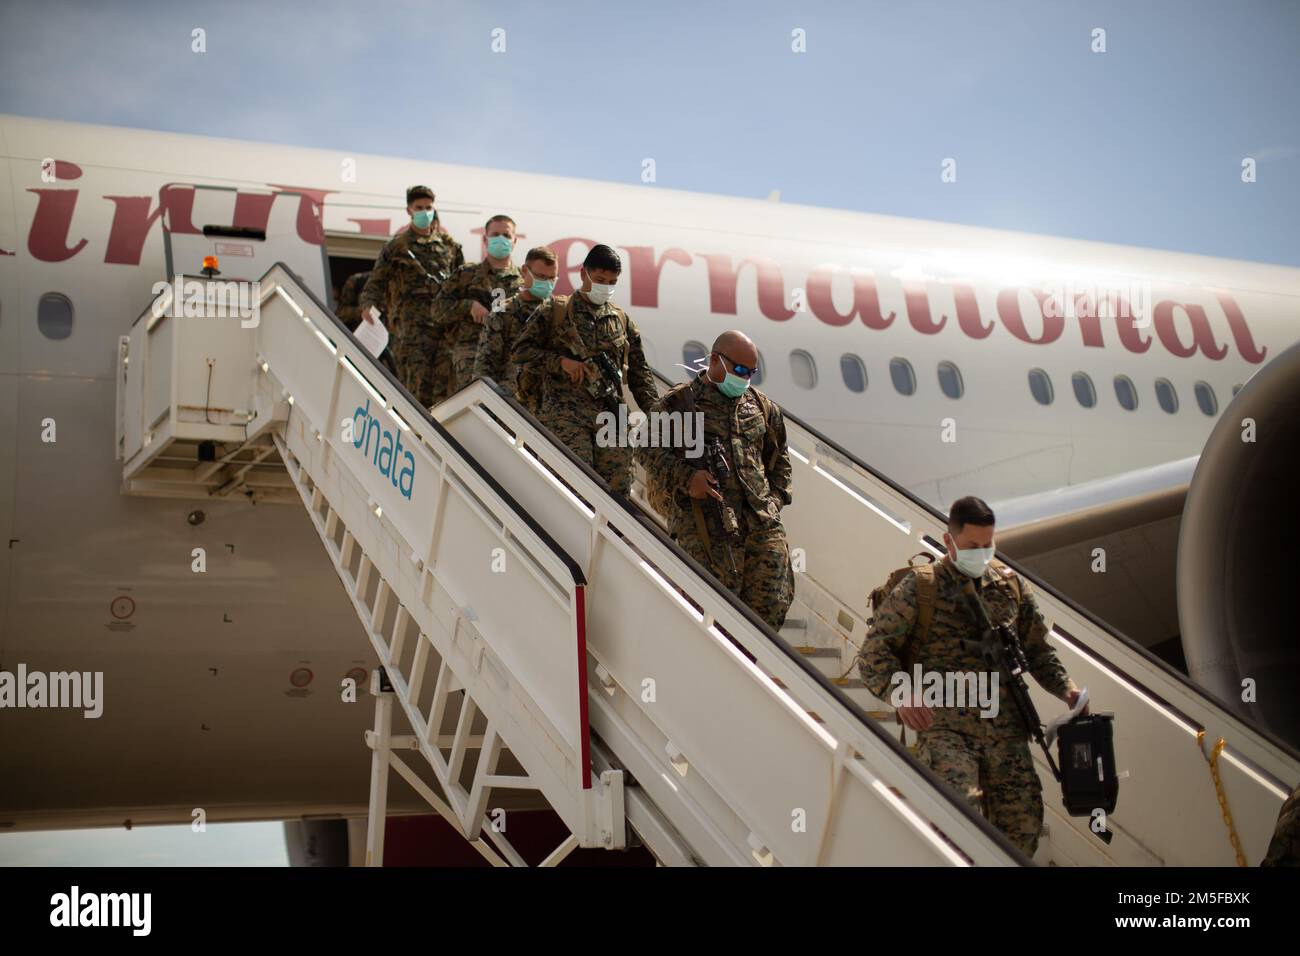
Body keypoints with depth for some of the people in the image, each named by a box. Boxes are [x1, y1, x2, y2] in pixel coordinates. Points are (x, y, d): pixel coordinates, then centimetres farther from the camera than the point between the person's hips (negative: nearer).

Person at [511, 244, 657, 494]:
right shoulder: (555, 313, 7)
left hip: (611, 415, 4)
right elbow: (519, 351, 4)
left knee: (618, 489, -4)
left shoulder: (622, 320, 19)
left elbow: (639, 372, 19)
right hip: (564, 413, -4)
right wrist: (561, 362, -9)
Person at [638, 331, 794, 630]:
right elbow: (648, 448, 0)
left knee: (773, 604, -3)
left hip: (762, 520, 5)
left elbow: (779, 456, 31)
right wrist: (685, 478, -13)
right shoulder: (678, 402, 5)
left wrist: (775, 497, 17)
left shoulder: (761, 405, 21)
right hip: (704, 522, -5)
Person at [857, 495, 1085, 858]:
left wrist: (1065, 688, 6)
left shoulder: (1010, 584, 17)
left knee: (1023, 826, -4)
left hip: (1006, 728, 4)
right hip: (944, 727, -4)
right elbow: (874, 653, 2)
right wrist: (901, 693, -17)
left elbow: (1037, 649, 25)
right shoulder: (919, 588, 5)